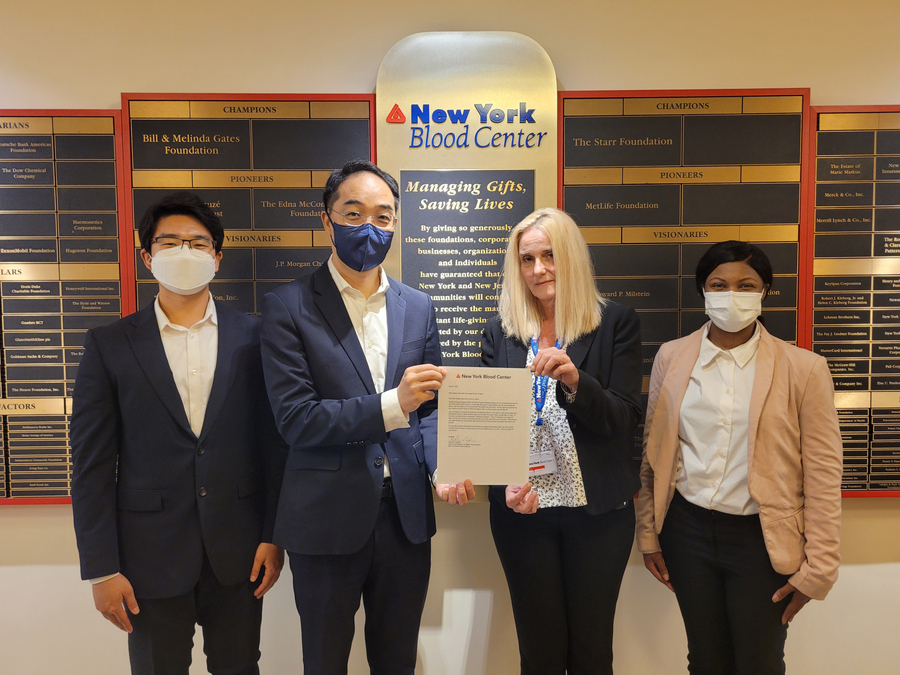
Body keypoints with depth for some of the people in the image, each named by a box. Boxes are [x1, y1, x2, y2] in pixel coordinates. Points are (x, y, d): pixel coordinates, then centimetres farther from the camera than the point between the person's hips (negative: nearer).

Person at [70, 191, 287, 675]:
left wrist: (274, 536, -2)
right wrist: (101, 568, -4)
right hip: (151, 555, 0)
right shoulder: (109, 345, -2)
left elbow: (273, 442, 0)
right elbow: (91, 463, -2)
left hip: (239, 553, 1)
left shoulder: (252, 336, -1)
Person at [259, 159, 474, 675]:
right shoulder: (289, 307, -8)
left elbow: (429, 408, 9)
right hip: (328, 520, -3)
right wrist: (391, 405, -27)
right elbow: (295, 420, -15)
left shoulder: (418, 307, 5)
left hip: (406, 516, 4)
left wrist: (442, 466, -10)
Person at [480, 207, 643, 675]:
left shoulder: (616, 324, -2)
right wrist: (507, 481, -17)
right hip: (523, 511, 2)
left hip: (598, 510, -1)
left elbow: (624, 419, -7)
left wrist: (575, 380, -26)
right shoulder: (500, 333, 4)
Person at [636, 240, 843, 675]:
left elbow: (823, 476, -5)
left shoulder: (803, 369, -7)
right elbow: (653, 453, 5)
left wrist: (818, 569, -6)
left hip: (761, 538, -2)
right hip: (688, 529, 2)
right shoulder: (671, 357, 0)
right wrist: (648, 533, 6)